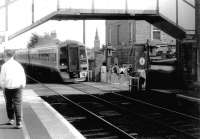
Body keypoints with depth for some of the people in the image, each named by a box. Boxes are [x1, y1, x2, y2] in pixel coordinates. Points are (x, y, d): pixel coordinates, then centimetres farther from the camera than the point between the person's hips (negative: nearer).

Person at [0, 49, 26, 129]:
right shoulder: (18, 65, 2)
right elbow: (23, 76, 4)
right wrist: (23, 85, 13)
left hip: (8, 87, -1)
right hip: (18, 87, 1)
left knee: (9, 103, 19)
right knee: (17, 104, 0)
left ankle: (11, 119, 29)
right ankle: (19, 123, -8)